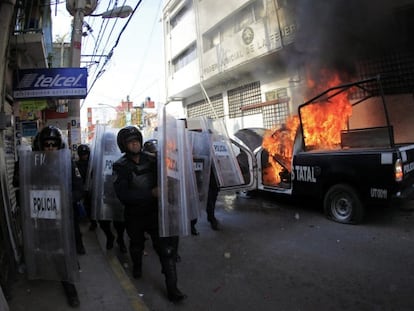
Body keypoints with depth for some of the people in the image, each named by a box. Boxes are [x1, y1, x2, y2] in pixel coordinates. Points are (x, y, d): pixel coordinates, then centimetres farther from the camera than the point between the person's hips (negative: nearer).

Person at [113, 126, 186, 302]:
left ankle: (172, 289, 7)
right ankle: (137, 267, 56)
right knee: (137, 244, 24)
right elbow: (123, 194, -24)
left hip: (155, 212, 1)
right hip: (134, 215, 0)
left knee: (166, 248, -6)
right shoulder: (120, 166, -11)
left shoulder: (151, 160, -4)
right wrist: (151, 193, -30)